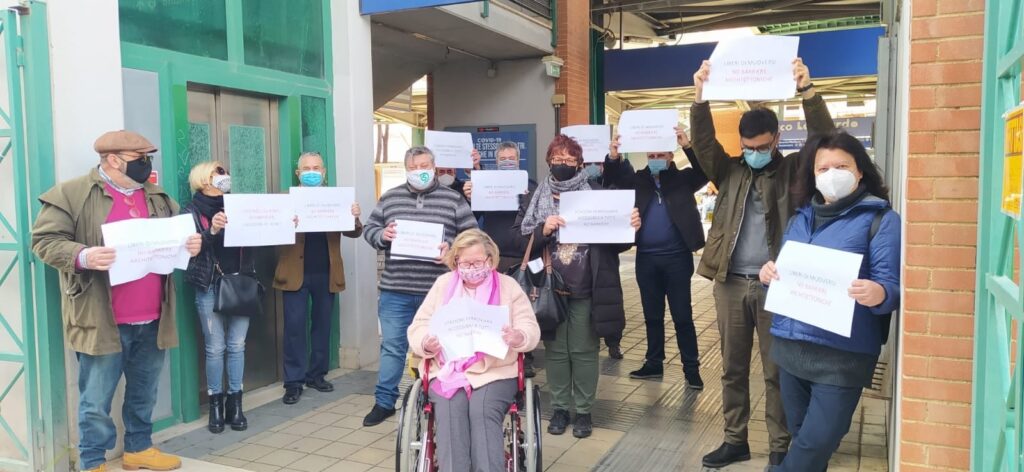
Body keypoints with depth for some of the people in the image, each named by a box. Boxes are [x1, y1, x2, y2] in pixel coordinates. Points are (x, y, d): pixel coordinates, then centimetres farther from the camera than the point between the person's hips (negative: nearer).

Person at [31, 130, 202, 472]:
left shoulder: (157, 196, 12)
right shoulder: (72, 194, -6)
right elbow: (45, 240, -8)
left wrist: (190, 243, -3)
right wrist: (82, 256, -26)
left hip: (151, 318, 6)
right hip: (102, 320, -5)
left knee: (144, 392, 18)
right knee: (97, 399, 5)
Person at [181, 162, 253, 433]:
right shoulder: (191, 212, 0)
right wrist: (211, 231, -27)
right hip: (209, 288, -3)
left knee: (237, 346, 6)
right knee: (215, 348, 2)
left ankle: (235, 403, 16)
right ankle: (216, 404, 14)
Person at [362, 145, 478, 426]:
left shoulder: (453, 199, 2)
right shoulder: (390, 198, 8)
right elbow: (369, 228, 12)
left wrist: (451, 248, -15)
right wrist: (382, 235, -9)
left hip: (438, 292, -1)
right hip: (396, 290, 2)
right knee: (392, 346, 8)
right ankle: (384, 401, 21)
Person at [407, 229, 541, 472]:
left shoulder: (508, 286, 9)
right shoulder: (443, 284, 14)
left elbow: (531, 330, 4)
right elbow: (418, 327, 9)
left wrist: (518, 337, -21)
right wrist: (427, 343, -15)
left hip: (495, 372, -1)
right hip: (447, 371, 1)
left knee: (484, 412, -30)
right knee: (450, 412, -28)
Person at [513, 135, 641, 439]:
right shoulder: (536, 199, 5)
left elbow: (615, 241, 4)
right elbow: (521, 242, -1)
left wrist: (631, 228, -18)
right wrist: (543, 230, -20)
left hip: (585, 291, -1)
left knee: (584, 351, 7)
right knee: (555, 351, 10)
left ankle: (584, 411, 21)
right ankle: (559, 408, 24)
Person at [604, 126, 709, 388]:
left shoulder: (683, 179, 0)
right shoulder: (638, 179, 7)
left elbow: (705, 170, -15)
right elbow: (615, 176, -5)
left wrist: (688, 146, -31)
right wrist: (613, 156, -26)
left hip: (677, 257, -3)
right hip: (646, 258, 3)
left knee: (682, 316, 3)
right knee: (652, 315, 13)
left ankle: (691, 368, 13)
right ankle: (654, 363, 25)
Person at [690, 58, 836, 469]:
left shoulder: (793, 172, 3)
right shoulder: (730, 172, 9)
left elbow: (823, 139, -10)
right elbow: (703, 142, -2)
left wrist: (807, 91, -23)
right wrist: (700, 96, -16)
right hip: (731, 284, 3)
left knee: (777, 371, 6)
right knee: (732, 368, 11)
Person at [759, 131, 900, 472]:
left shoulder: (880, 219, -4)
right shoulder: (801, 218, 13)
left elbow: (890, 286, -10)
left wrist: (879, 294, -33)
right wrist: (769, 274, -3)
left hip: (842, 353, -5)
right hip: (790, 345, 6)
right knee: (802, 437, 18)